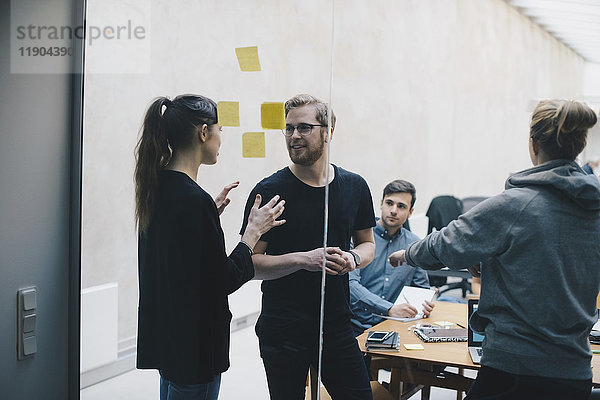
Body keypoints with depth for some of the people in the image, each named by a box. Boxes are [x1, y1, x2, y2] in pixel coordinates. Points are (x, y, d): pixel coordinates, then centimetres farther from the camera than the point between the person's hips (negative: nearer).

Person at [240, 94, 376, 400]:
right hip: (282, 333, -3)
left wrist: (352, 258, -7)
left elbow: (367, 243, 16)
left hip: (337, 327, 4)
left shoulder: (355, 187, 3)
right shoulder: (269, 191, -10)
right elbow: (249, 264, -10)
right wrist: (303, 259, -23)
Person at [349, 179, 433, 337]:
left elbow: (421, 287, 23)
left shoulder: (414, 244, 11)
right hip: (356, 327, -5)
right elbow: (350, 283, -16)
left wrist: (424, 303, -2)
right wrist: (389, 309, -25)